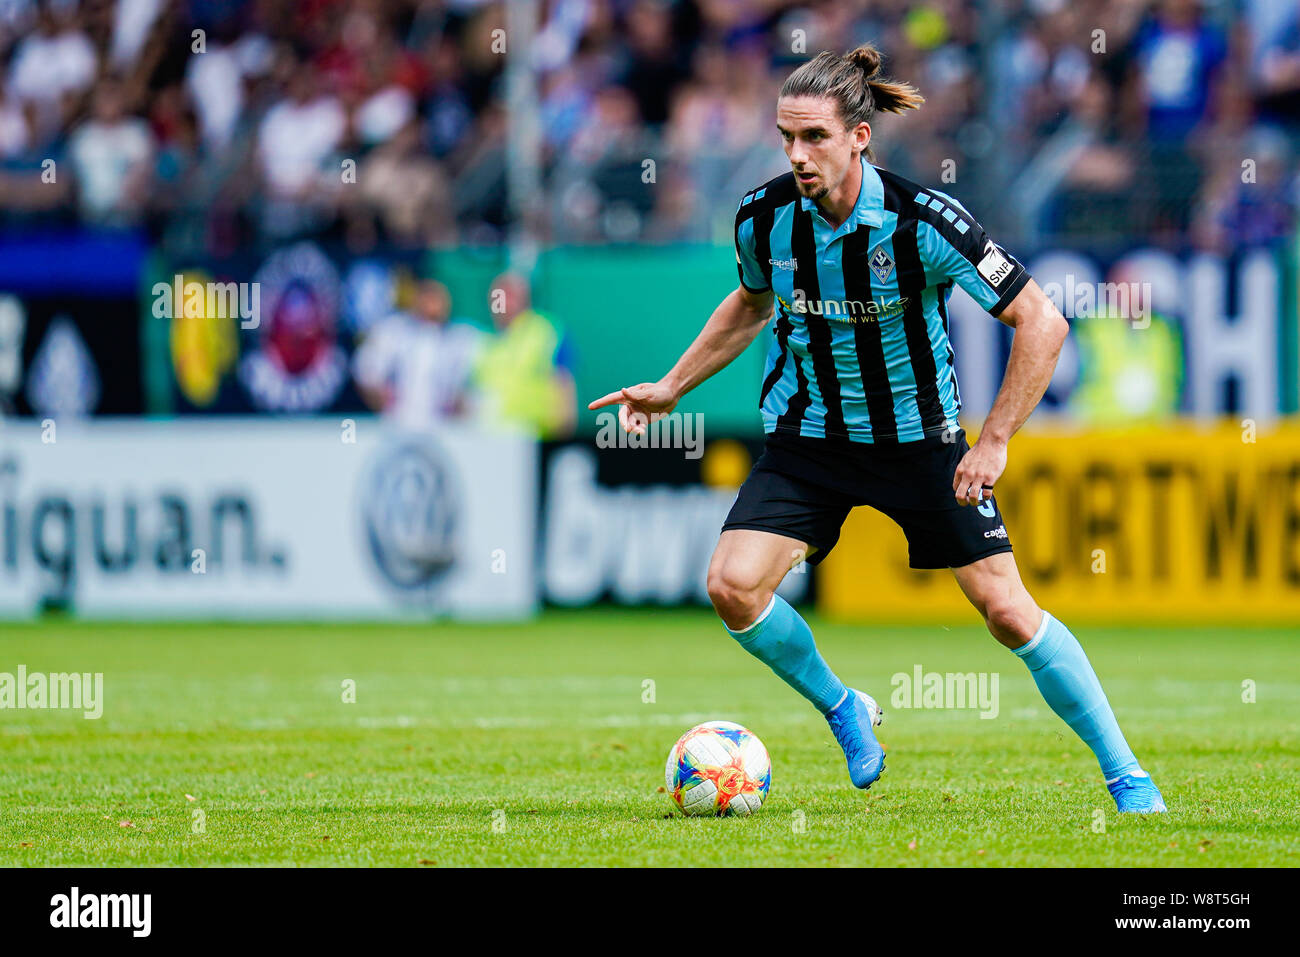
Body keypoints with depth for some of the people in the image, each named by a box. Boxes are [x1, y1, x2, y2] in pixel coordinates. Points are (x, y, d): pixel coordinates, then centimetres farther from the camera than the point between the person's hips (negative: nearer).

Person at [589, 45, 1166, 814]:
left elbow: (1042, 322, -18)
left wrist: (994, 442, -20)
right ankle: (842, 711, 12)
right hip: (808, 432, 3)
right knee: (734, 585, -16)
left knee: (1008, 612, -6)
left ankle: (1125, 774, 9)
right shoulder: (764, 218, -12)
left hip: (920, 438, -3)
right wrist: (670, 389, 12)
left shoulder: (924, 222, -24)